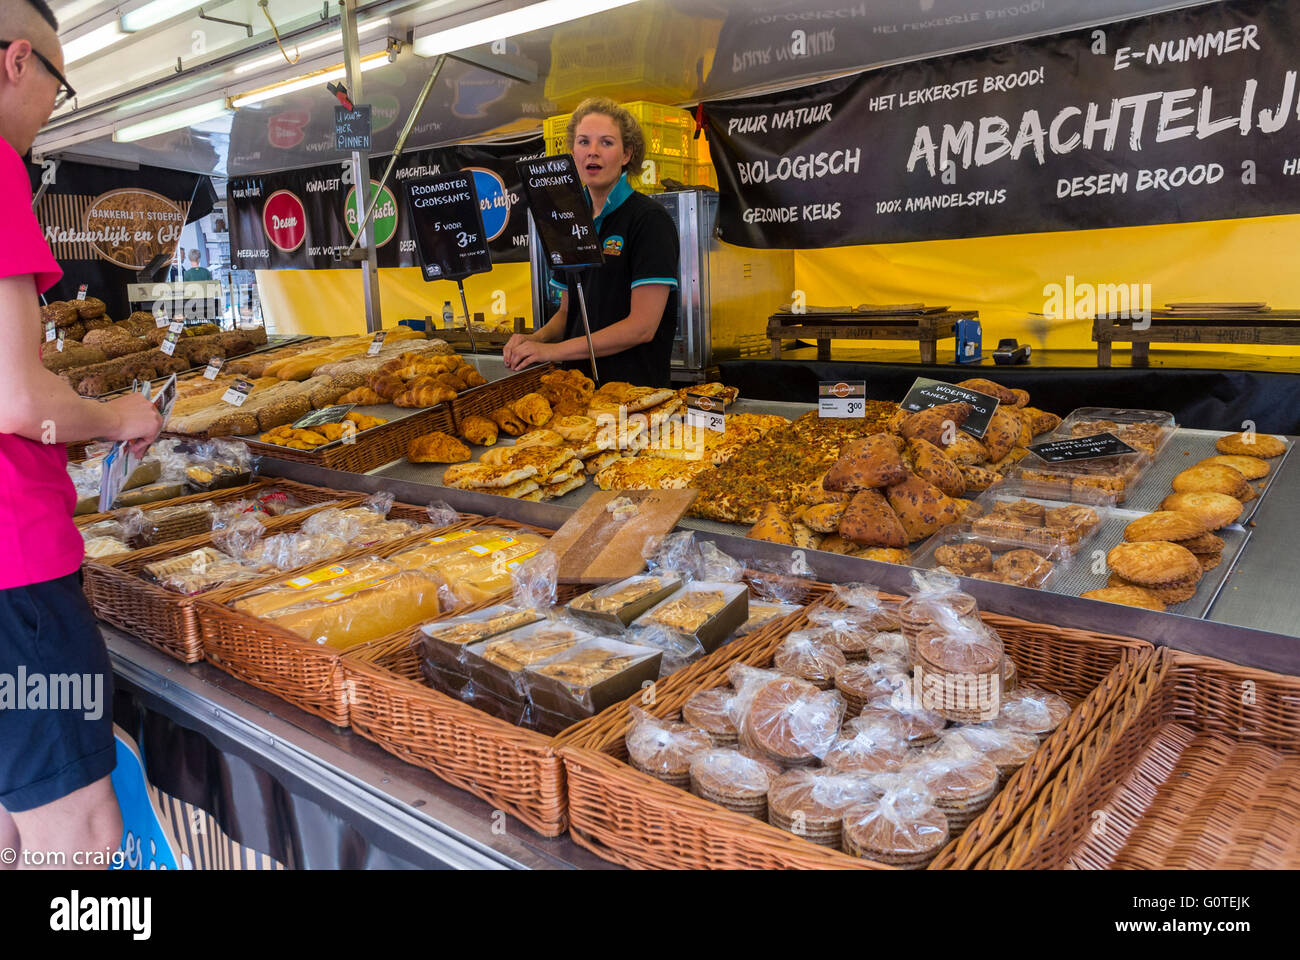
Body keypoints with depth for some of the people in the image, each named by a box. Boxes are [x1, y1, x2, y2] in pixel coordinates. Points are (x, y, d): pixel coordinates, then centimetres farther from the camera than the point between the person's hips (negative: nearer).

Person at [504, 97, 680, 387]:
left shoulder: (649, 219, -6)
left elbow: (642, 326, -13)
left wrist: (554, 350, -14)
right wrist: (536, 339, 0)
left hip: (635, 386, -5)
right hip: (577, 382, 5)